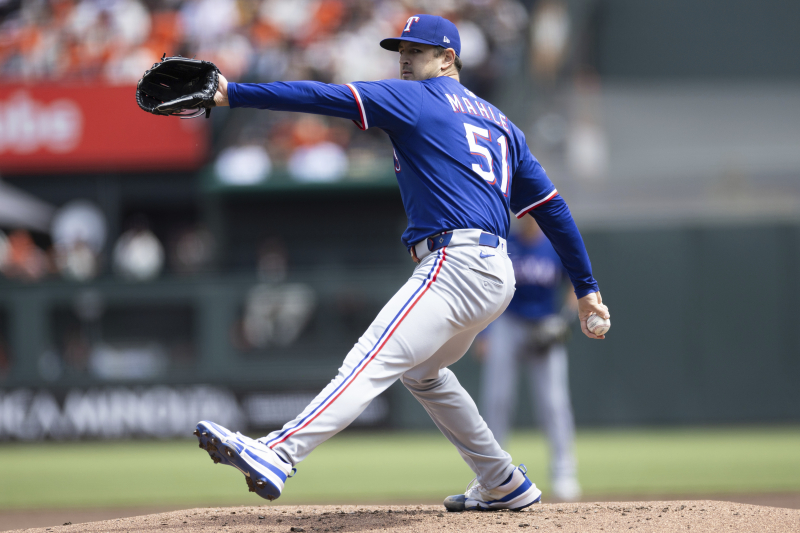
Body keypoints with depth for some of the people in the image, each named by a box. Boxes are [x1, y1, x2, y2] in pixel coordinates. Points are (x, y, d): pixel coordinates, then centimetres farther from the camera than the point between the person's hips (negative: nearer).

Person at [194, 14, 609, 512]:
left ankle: (275, 454, -41)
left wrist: (233, 94, -14)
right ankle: (505, 486, 32)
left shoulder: (416, 99, 3)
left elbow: (325, 97, -9)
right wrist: (587, 287, 23)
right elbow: (552, 205, 22)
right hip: (496, 276, 9)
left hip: (455, 264, -9)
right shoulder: (499, 122, 25)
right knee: (422, 371, 29)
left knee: (372, 364, -24)